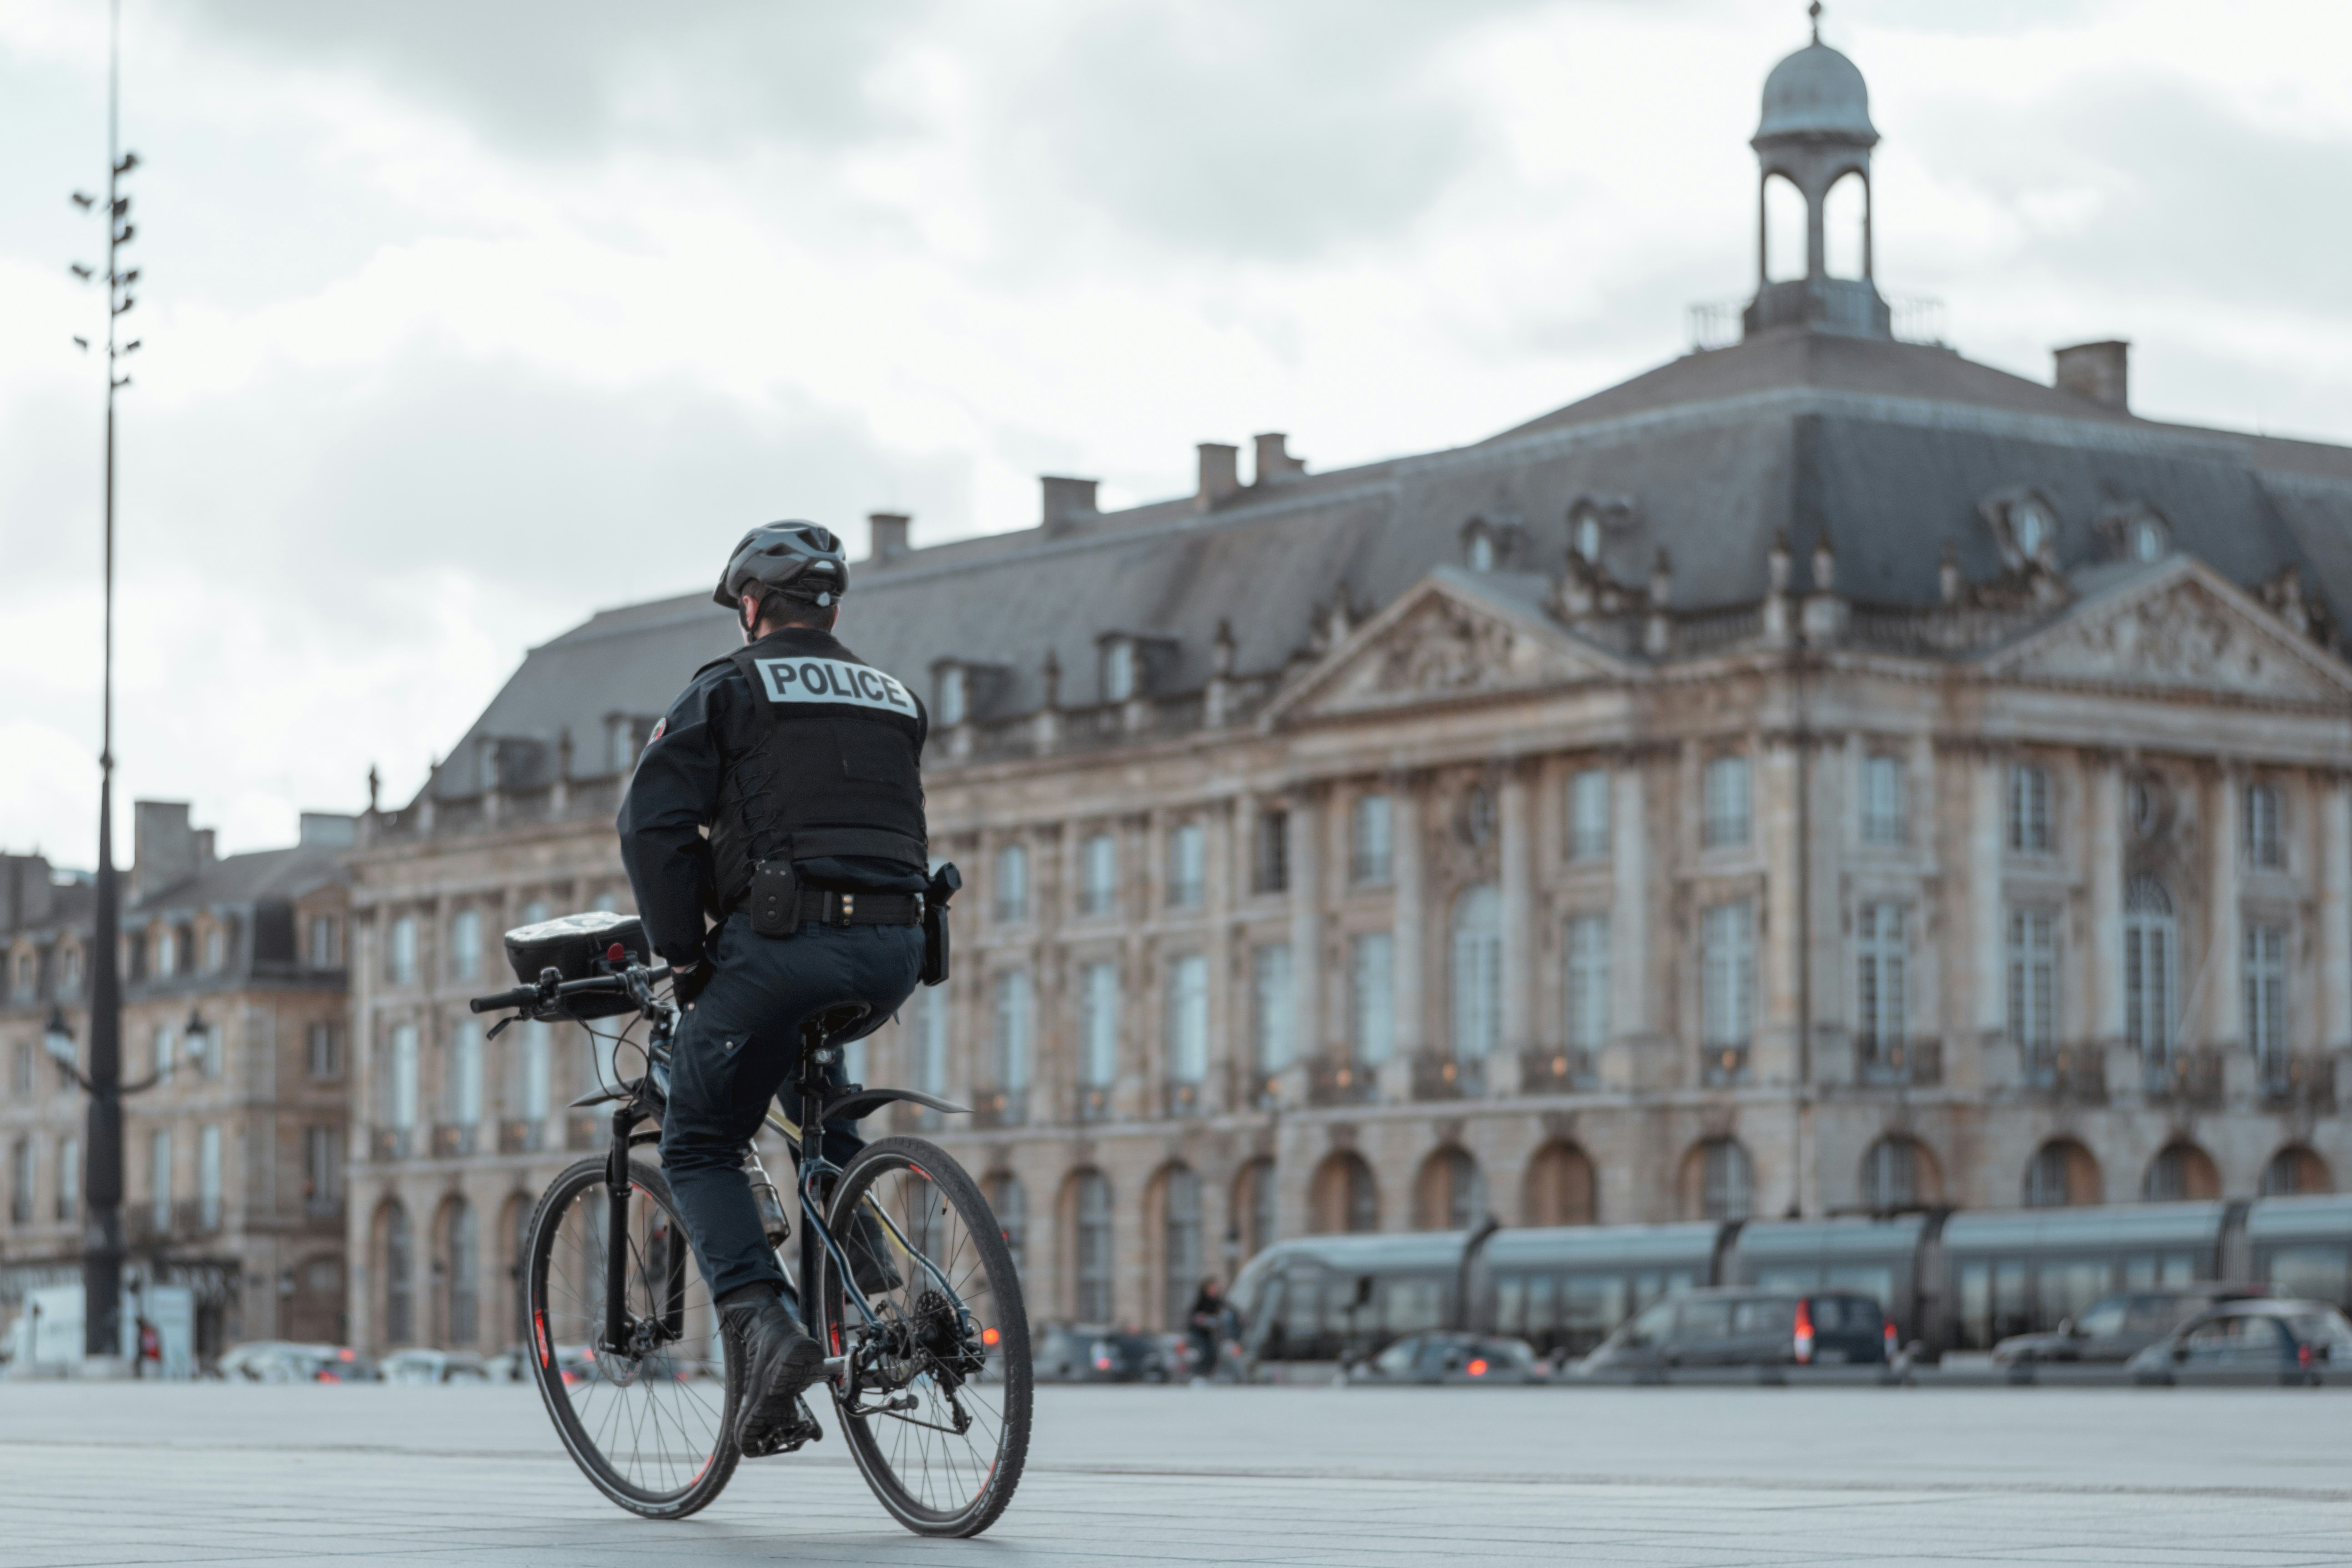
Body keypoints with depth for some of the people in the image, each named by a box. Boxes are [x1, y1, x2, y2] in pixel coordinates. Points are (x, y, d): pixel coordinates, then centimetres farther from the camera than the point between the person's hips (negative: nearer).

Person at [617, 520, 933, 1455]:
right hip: (895, 954, 6)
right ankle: (857, 1231, 18)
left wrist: (683, 955, 1)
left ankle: (767, 1326, -14)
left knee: (698, 1145, 8)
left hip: (784, 939, -5)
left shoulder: (729, 689, 6)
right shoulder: (893, 700, 24)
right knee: (808, 1055, 37)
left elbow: (654, 824, -4)